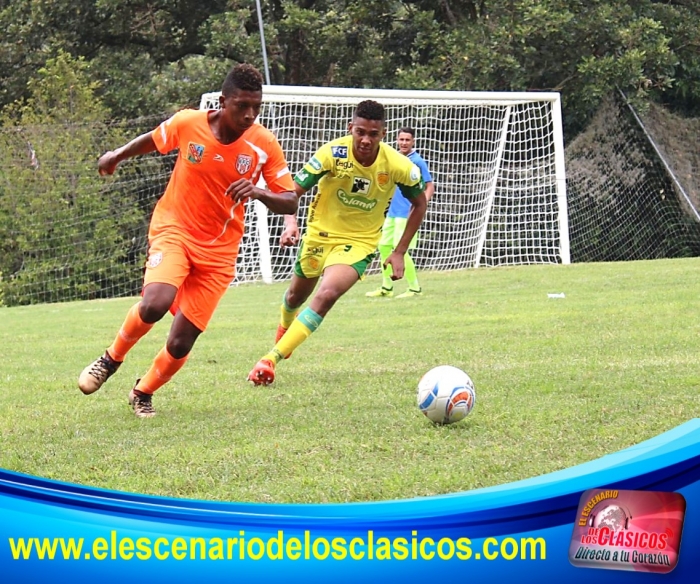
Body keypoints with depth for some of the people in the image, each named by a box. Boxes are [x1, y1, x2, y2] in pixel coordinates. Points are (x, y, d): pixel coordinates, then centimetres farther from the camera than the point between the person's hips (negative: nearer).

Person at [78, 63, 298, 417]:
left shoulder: (265, 145, -11)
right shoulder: (186, 124, -12)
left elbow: (290, 202, -8)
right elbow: (153, 139, 10)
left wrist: (259, 193, -28)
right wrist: (117, 155, 25)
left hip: (218, 250, 1)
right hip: (173, 229, -1)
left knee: (180, 344, -2)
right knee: (156, 303, -31)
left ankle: (143, 392, 29)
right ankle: (112, 359, -1)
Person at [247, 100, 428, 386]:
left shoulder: (399, 166, -19)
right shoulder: (332, 154, -24)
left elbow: (419, 203, 0)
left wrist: (399, 252, -4)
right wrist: (290, 222, -43)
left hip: (358, 243, -2)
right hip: (320, 233, 2)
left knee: (327, 294, -28)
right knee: (297, 295, 23)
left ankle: (271, 359, -27)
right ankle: (284, 328, 61)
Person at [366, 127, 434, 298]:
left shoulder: (417, 161, -10)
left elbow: (430, 186, -12)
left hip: (407, 213, -8)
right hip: (393, 212, 8)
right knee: (384, 246, 10)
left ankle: (415, 289, -1)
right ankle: (386, 288, 19)